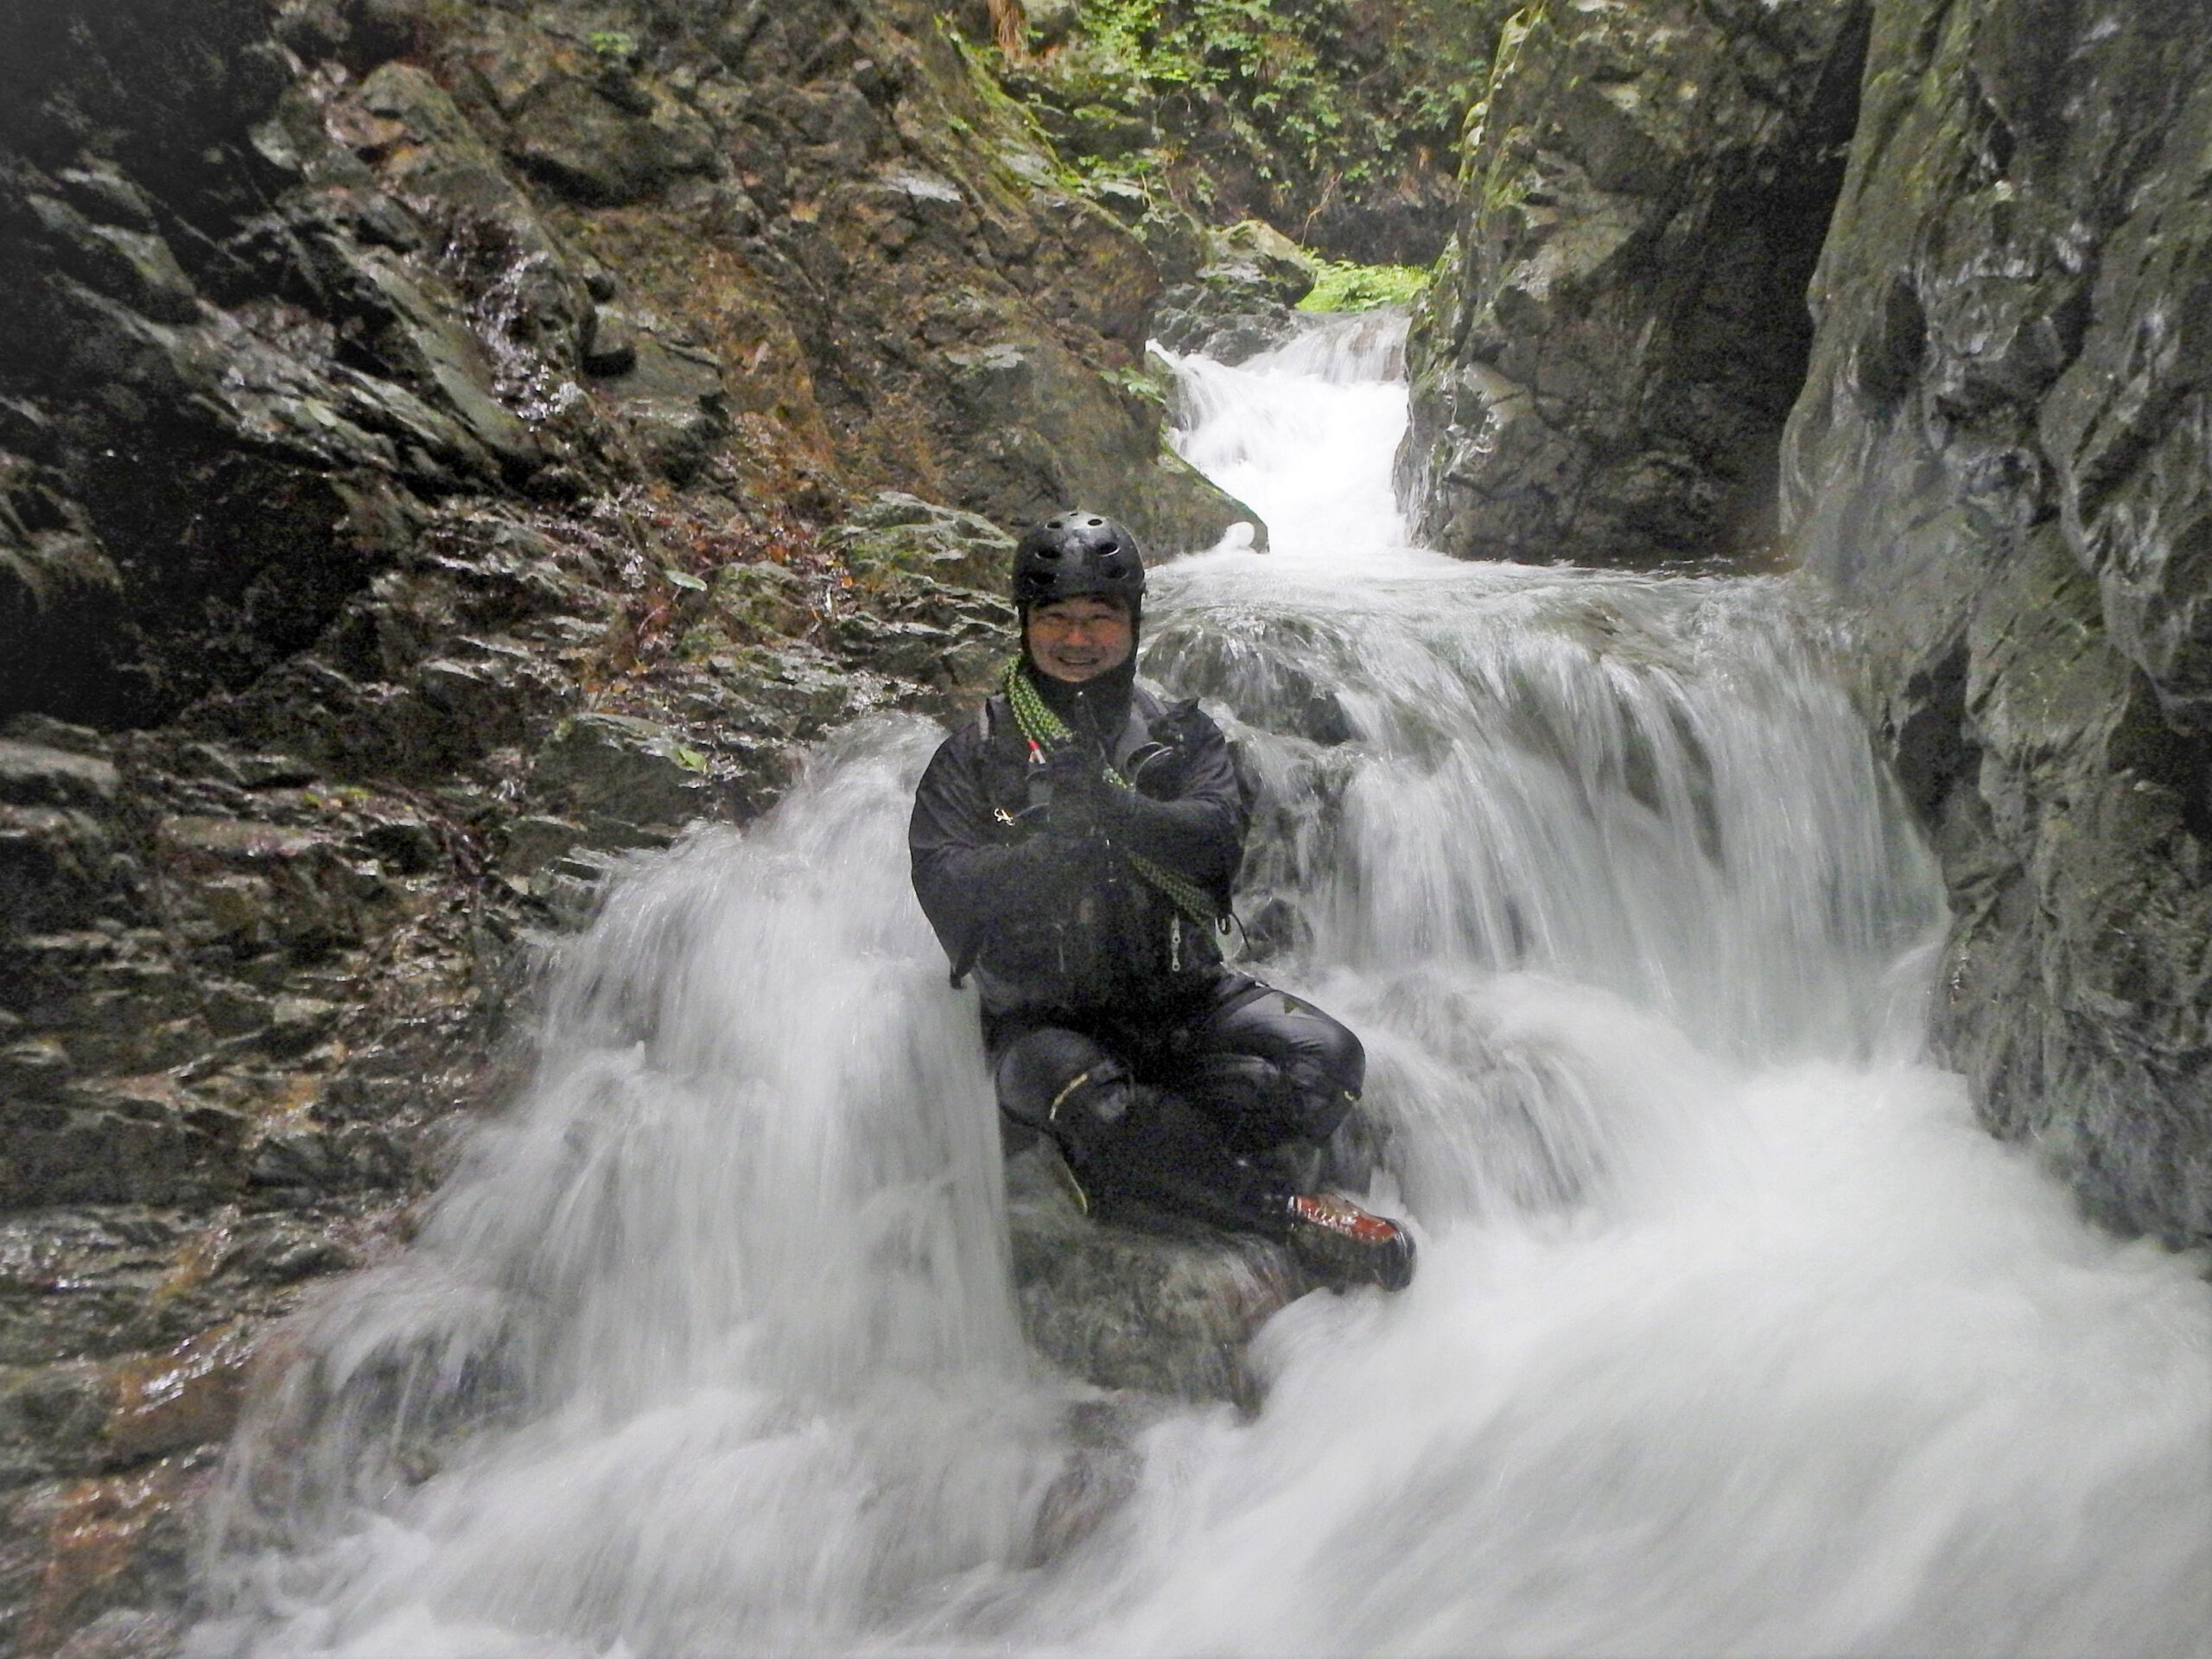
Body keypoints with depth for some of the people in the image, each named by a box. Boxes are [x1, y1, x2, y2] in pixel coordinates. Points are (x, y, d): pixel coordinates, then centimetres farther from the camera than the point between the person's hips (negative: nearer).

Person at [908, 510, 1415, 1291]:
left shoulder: (1180, 734, 12)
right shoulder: (975, 756, 8)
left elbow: (1218, 837, -8)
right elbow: (946, 890, -6)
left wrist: (1109, 803, -25)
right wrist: (1051, 836, -21)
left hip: (1181, 998, 3)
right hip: (1044, 1016, -2)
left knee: (1325, 1057, -23)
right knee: (1095, 1106, -36)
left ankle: (1127, 1172, -23)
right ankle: (1293, 1213, -21)